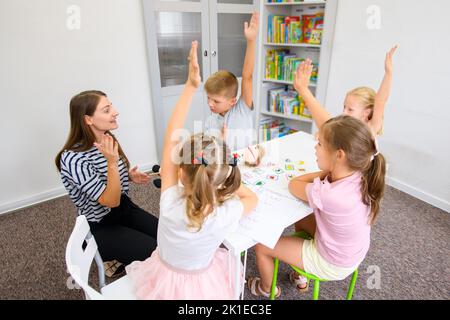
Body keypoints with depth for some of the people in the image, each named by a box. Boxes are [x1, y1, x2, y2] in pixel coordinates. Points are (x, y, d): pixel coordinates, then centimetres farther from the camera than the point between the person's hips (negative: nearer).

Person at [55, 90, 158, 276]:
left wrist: (130, 176, -2)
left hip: (125, 208, 7)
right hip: (101, 227, -7)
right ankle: (116, 258, 11)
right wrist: (112, 162, -36)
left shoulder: (106, 140, -3)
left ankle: (123, 254, 17)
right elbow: (111, 201, -25)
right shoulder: (73, 158, -26)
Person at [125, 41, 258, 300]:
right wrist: (221, 179, -9)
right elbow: (253, 198, -11)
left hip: (164, 279, 1)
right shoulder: (226, 215, -36)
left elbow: (171, 136, -32)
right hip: (202, 284, 0)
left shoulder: (170, 203, -36)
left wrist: (190, 86, -34)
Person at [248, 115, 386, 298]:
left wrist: (325, 173, -13)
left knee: (262, 246, 4)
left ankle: (267, 288, 37)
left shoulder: (328, 195, -40)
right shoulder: (359, 177, -19)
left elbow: (293, 185, -20)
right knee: (301, 218, 28)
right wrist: (327, 173, -19)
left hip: (332, 264, -7)